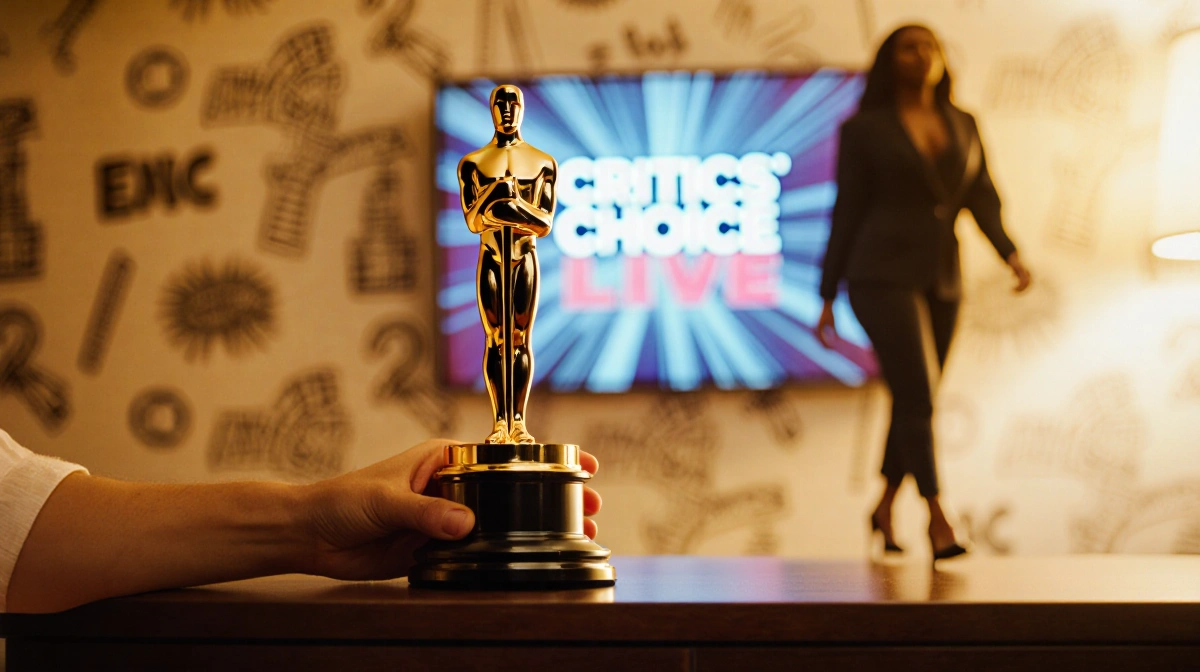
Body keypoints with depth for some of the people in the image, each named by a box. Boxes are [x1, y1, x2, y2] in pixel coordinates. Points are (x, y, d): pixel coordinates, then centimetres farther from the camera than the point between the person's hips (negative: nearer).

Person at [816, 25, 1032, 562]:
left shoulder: (963, 125, 12)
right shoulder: (864, 129, -1)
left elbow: (982, 198, 8)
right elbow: (847, 213, 0)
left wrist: (1009, 252, -11)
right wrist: (828, 298, -1)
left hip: (942, 280, 5)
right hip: (883, 276, -5)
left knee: (915, 402, 11)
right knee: (917, 394, -15)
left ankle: (884, 507, 29)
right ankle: (937, 517, -8)